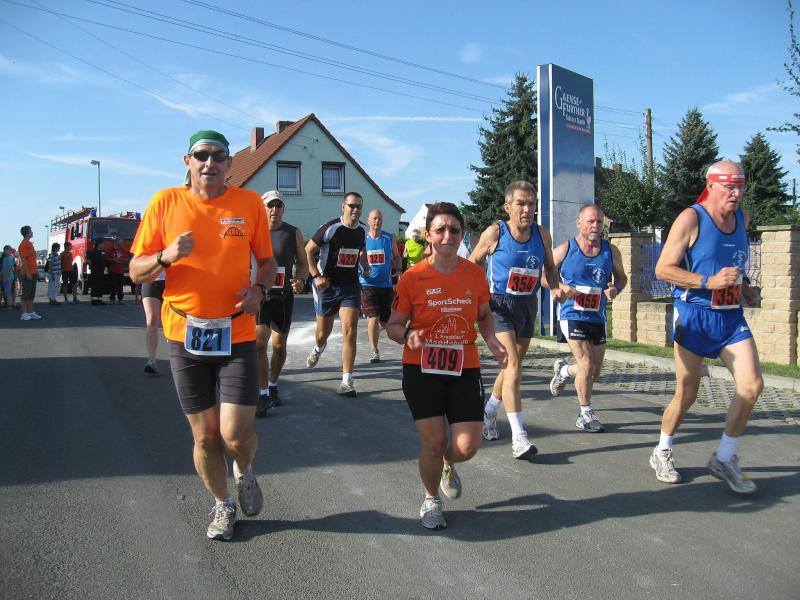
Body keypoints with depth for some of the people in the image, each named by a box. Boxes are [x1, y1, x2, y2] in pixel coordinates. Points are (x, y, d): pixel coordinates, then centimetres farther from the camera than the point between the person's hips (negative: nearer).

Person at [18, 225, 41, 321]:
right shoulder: (23, 245, -13)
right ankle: (24, 314, -2)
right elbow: (23, 260, -18)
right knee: (25, 294, -5)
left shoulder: (30, 243, 17)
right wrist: (28, 273, -21)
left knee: (31, 294, 12)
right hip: (27, 274, -9)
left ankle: (31, 312, 17)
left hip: (33, 273, 9)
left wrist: (36, 271, 19)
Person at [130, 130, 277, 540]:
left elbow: (267, 261, 11)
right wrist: (166, 256, -19)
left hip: (236, 334, -1)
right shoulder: (166, 202, -1)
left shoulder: (249, 203, -1)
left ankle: (244, 472, 28)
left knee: (236, 433, -8)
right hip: (184, 334, 1)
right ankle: (223, 504, 34)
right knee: (205, 435, 9)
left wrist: (259, 289, -10)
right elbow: (136, 272, 1)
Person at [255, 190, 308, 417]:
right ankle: (263, 395, -7)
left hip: (284, 296, 2)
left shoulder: (293, 233, 2)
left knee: (279, 345, 13)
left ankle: (273, 387, 33)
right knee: (259, 344, -15)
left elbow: (302, 262, 8)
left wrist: (300, 280, -13)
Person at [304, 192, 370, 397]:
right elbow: (308, 250, -8)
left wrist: (365, 266, 9)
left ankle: (347, 381, -8)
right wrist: (316, 276, -14)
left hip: (351, 286, 3)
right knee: (323, 331, 12)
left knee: (350, 330, -12)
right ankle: (318, 348, 52)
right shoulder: (330, 228, -14)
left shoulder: (363, 230, 3)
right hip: (328, 285, -2)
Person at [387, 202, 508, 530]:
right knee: (434, 441, -2)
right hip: (422, 369, -2)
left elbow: (484, 316, 17)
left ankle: (447, 465, 37)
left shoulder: (475, 274, 1)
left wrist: (492, 342, -2)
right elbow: (393, 325, 1)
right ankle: (431, 500, 28)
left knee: (467, 447, -3)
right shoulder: (412, 277, -7)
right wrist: (408, 335, -21)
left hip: (465, 368, 2)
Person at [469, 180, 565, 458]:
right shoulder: (495, 232, -11)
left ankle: (489, 412, 41)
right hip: (499, 304, -6)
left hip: (527, 305, 6)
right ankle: (518, 437, -19)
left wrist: (556, 287, -5)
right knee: (513, 363, -18)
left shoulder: (542, 235, 1)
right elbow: (471, 264, 0)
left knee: (513, 364, 17)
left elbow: (549, 268, 14)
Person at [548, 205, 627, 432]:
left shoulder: (611, 251, 3)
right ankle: (585, 415, 4)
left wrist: (615, 289, -7)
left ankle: (563, 370, 44)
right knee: (587, 364, -13)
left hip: (598, 317, 5)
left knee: (594, 372, 11)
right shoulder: (565, 250, -5)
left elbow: (621, 277, 16)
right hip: (573, 315, -4)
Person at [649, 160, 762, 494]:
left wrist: (746, 290, 9)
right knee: (687, 393, 2)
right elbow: (663, 269, -14)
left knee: (752, 385, -7)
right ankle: (662, 453, 25)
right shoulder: (691, 219, -10)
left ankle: (724, 459, 10)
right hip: (694, 315, -6)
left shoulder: (741, 218, 10)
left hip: (732, 317, 6)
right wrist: (708, 282, -23)